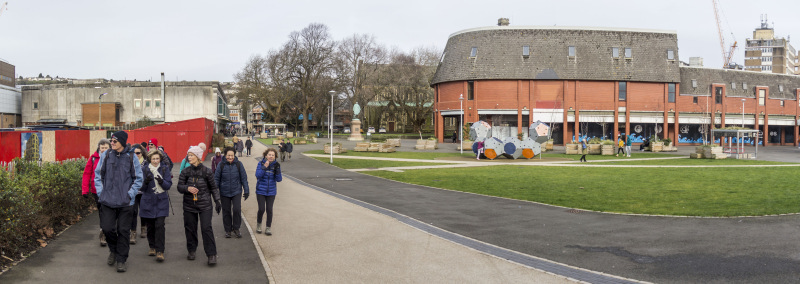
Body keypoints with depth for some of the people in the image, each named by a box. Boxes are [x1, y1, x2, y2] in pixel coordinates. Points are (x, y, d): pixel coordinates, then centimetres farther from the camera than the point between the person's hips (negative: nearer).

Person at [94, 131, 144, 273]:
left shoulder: (131, 158, -2)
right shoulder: (105, 156, 3)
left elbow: (138, 179, 5)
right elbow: (98, 175, 12)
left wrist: (130, 194, -4)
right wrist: (100, 192, 3)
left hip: (125, 202, -2)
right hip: (107, 201, 2)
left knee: (123, 231, 2)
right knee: (107, 228, 0)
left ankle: (121, 259, 14)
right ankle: (113, 250, 29)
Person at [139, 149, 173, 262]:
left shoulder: (164, 168, 0)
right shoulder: (145, 169, 1)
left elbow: (169, 185, -3)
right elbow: (142, 187, -1)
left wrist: (161, 181, -24)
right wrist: (146, 181, -22)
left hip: (161, 201, -1)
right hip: (148, 201, 2)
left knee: (160, 225, -10)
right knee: (150, 226, 7)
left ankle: (160, 251, -10)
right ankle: (152, 247, 26)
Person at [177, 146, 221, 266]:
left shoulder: (207, 171, -3)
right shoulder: (185, 172, 2)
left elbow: (213, 187, 6)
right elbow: (179, 187, 2)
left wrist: (217, 202, 4)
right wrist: (187, 188, -20)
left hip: (204, 204, -3)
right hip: (189, 205, 3)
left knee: (206, 228, -9)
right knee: (190, 228, 8)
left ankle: (211, 254, -5)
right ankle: (192, 251, 27)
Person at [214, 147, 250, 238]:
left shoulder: (238, 164, -3)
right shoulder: (221, 165, -4)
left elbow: (244, 178, 3)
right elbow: (216, 178, 3)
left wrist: (246, 190, 2)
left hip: (236, 191, 0)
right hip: (224, 192, 1)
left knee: (237, 209, -11)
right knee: (226, 211, 7)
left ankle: (236, 228, 8)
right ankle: (227, 230, 22)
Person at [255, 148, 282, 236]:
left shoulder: (276, 165, -1)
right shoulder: (261, 164, -6)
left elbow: (279, 179, -5)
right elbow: (258, 175, -17)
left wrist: (277, 170, -20)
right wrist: (264, 167, -26)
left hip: (271, 192, 2)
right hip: (261, 191, -1)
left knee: (269, 209, 2)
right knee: (261, 209, -5)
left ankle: (268, 228, 16)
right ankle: (258, 224, 22)